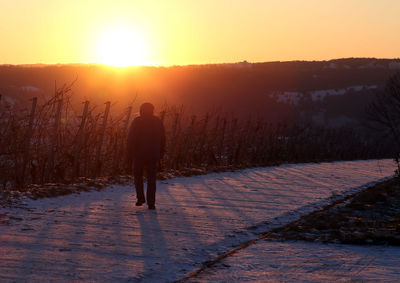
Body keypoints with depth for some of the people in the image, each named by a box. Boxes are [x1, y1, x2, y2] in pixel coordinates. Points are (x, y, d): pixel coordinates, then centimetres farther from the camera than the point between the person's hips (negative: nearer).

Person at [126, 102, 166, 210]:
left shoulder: (137, 121, -4)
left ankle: (140, 198, 7)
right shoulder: (158, 121, 6)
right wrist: (161, 153, 20)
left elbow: (131, 140, -8)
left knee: (138, 175, 17)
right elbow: (162, 140, 9)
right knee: (151, 179, 5)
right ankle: (151, 203, -1)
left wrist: (129, 156, -5)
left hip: (139, 154, -2)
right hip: (153, 155, 2)